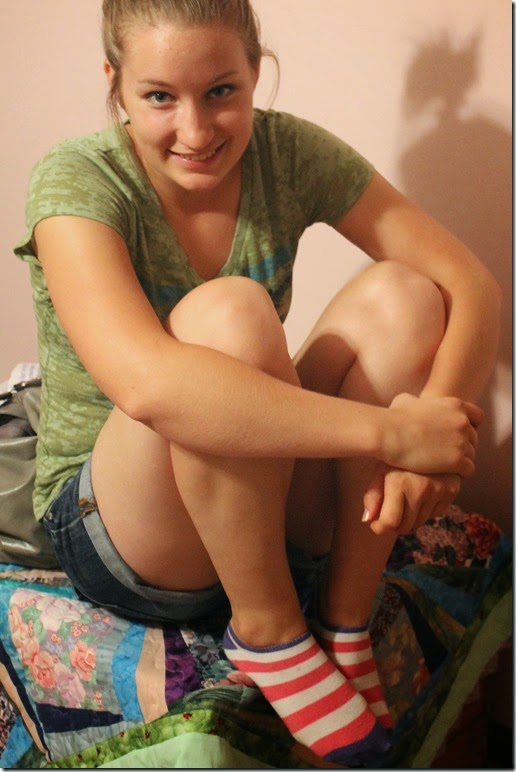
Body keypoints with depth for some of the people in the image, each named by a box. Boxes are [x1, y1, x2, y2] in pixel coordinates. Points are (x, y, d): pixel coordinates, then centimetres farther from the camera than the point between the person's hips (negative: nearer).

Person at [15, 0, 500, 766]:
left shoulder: (288, 153, -7)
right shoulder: (77, 184, -19)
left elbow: (472, 285, -11)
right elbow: (147, 384, -38)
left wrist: (436, 411, -31)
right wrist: (390, 431, -37)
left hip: (265, 509, 4)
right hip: (111, 528, -4)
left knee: (399, 295, -18)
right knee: (227, 312, -32)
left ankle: (343, 622, -14)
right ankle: (267, 629, -15)